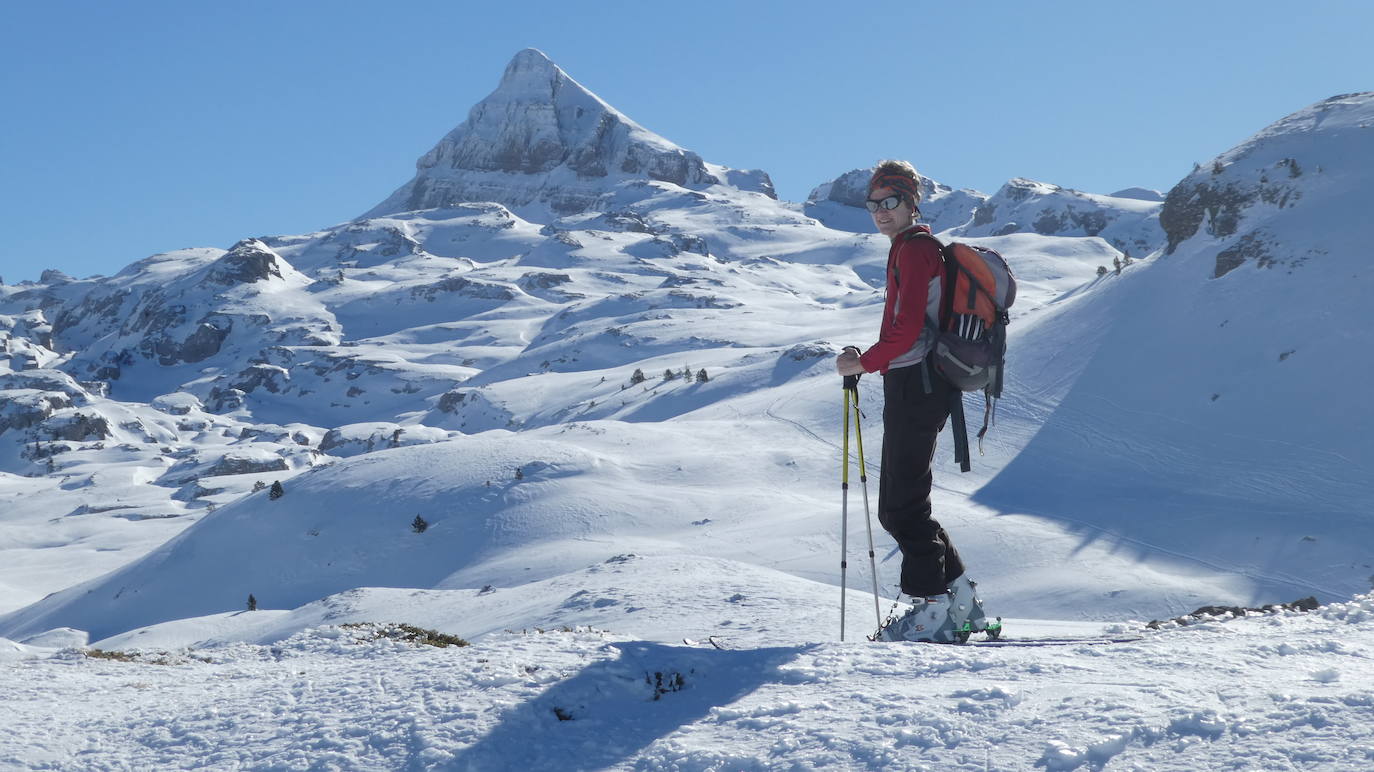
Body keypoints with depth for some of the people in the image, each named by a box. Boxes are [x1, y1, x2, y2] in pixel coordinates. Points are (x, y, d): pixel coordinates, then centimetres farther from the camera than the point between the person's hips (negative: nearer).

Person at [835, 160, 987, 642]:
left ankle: (933, 607, -4)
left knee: (903, 503, -7)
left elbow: (908, 328, -18)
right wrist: (868, 360, 14)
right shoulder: (914, 248, 22)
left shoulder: (914, 248, -9)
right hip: (914, 385, 10)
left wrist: (864, 363, -8)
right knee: (897, 506, 13)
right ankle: (961, 601, 17)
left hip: (915, 385, -10)